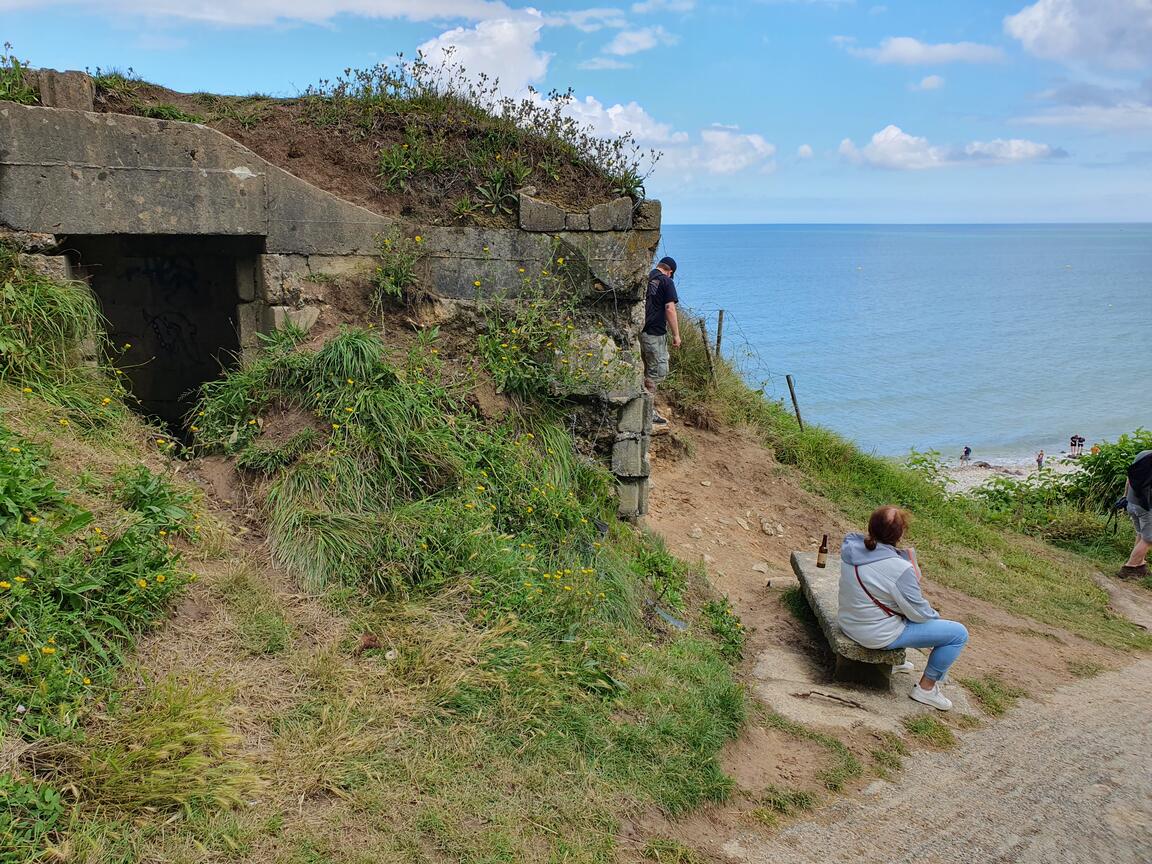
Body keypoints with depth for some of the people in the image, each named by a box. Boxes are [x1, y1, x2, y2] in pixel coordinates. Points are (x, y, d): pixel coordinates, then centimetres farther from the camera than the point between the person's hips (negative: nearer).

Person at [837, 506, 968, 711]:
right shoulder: (900, 569, -30)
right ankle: (926, 687, 16)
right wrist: (935, 615, 5)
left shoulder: (850, 546, -9)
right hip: (879, 636, -8)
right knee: (959, 633, 3)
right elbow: (918, 613, -17)